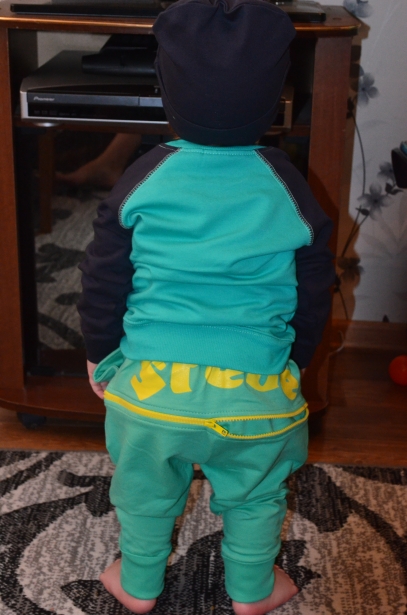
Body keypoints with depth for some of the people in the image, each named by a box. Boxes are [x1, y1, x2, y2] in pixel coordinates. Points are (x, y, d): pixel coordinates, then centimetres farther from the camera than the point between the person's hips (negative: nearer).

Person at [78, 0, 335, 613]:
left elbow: (103, 285, -4)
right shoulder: (289, 190, -9)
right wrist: (293, 363, 17)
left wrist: (101, 357, 12)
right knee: (255, 495, 24)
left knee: (145, 492, 23)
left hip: (150, 385, 0)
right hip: (255, 392, 0)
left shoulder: (142, 181, -10)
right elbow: (312, 297, 1)